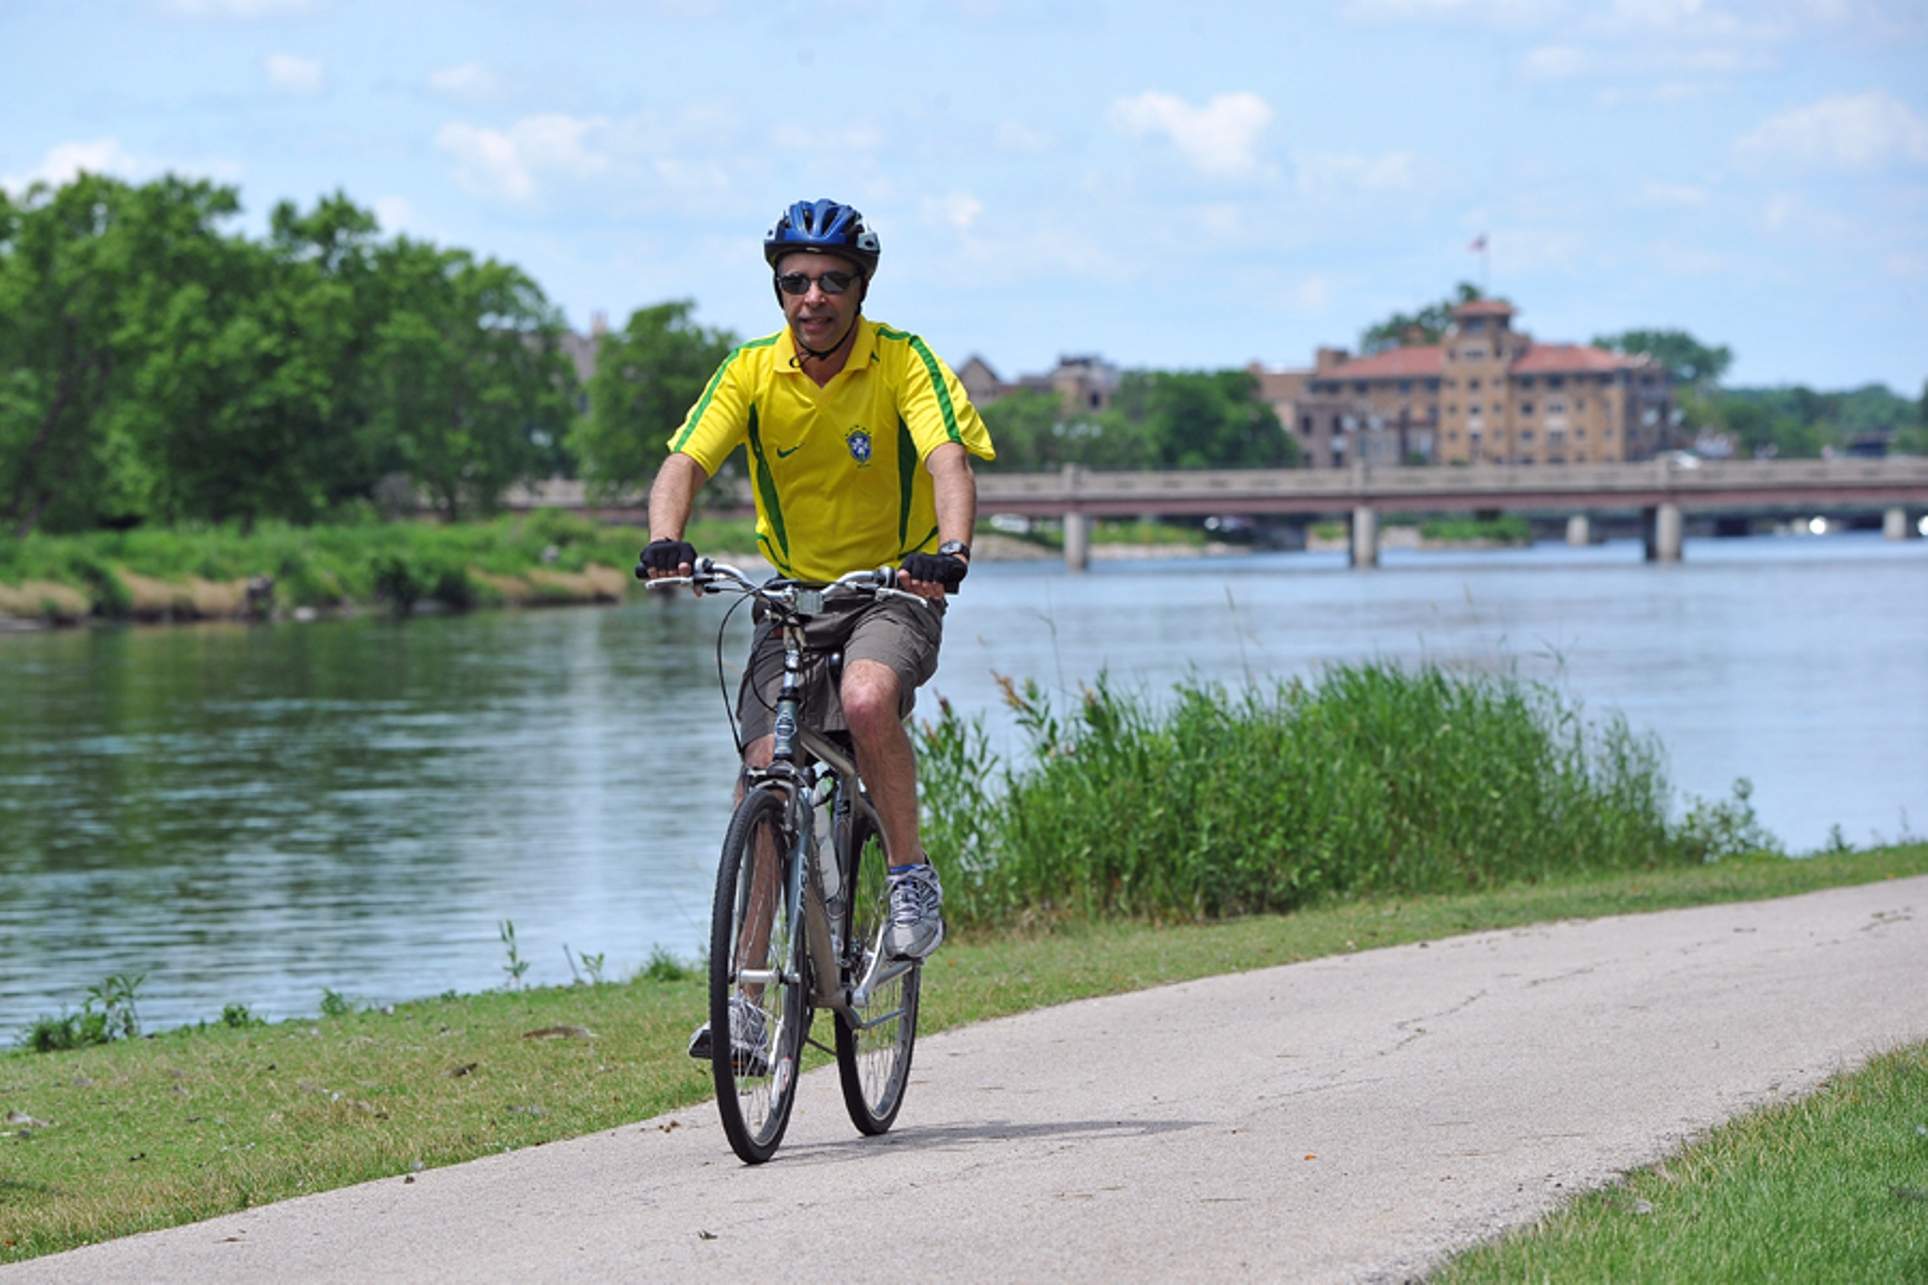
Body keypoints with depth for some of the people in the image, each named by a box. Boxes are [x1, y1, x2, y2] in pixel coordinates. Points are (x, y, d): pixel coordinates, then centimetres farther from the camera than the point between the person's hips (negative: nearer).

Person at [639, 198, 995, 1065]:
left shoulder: (904, 362, -14)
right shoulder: (751, 373, -7)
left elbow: (949, 460, -27)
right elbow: (685, 464, -17)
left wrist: (950, 551, -47)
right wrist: (666, 541, -38)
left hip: (894, 590, -3)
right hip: (794, 593, 3)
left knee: (867, 700, -34)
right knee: (764, 775, -9)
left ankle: (913, 878, -12)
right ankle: (744, 995, -5)